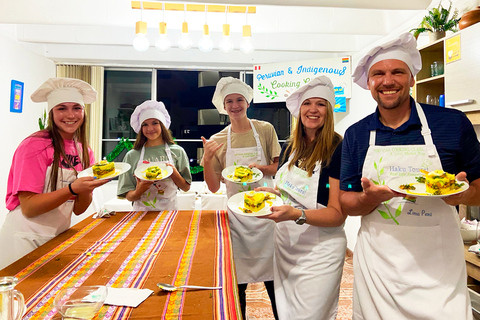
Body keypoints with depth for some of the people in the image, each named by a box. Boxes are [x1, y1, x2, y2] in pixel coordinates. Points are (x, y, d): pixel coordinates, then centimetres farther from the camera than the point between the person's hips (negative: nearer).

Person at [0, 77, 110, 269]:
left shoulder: (84, 151, 1)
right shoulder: (34, 146, -15)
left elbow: (78, 209, 2)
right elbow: (28, 207, -18)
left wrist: (89, 187, -17)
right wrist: (72, 188, -30)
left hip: (59, 236, 6)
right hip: (25, 240, -5)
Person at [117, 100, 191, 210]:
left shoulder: (177, 151, 6)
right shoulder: (132, 155, 6)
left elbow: (186, 187, 8)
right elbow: (128, 196, 7)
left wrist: (173, 172, -8)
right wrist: (138, 192, -14)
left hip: (169, 210, -1)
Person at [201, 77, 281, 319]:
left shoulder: (265, 129, 0)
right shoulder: (218, 140, 3)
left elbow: (278, 167, 4)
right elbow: (214, 187, 2)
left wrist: (258, 167, -15)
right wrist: (207, 160, -14)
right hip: (236, 212, 1)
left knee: (273, 274, 6)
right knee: (237, 280, 8)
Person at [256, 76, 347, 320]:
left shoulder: (338, 150, -16)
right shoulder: (290, 148, 3)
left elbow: (338, 214, -18)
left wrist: (296, 214, -33)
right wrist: (268, 192, -7)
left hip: (319, 251, -6)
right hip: (284, 244, 6)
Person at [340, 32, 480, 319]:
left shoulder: (453, 123, -4)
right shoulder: (355, 135, 0)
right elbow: (346, 203, 2)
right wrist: (370, 198, -20)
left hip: (438, 268, -1)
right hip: (376, 267, 2)